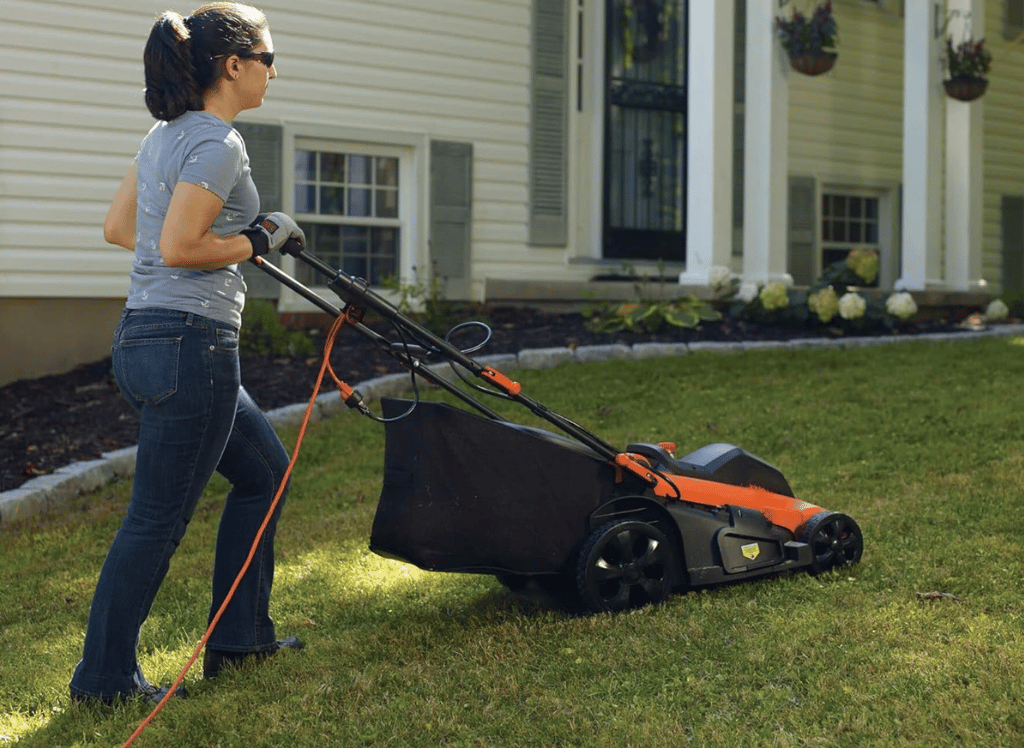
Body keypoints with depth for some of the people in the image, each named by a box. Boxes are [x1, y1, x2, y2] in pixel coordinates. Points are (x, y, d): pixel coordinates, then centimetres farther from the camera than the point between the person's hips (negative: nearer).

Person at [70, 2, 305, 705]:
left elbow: (118, 227, 18)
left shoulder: (168, 134, 14)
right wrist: (257, 241, -9)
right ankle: (106, 675, 14)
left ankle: (239, 633, 29)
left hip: (145, 337, 11)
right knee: (158, 518, 1)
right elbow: (178, 248, -23)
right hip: (189, 343, -11)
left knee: (265, 468, 22)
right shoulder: (218, 144, -15)